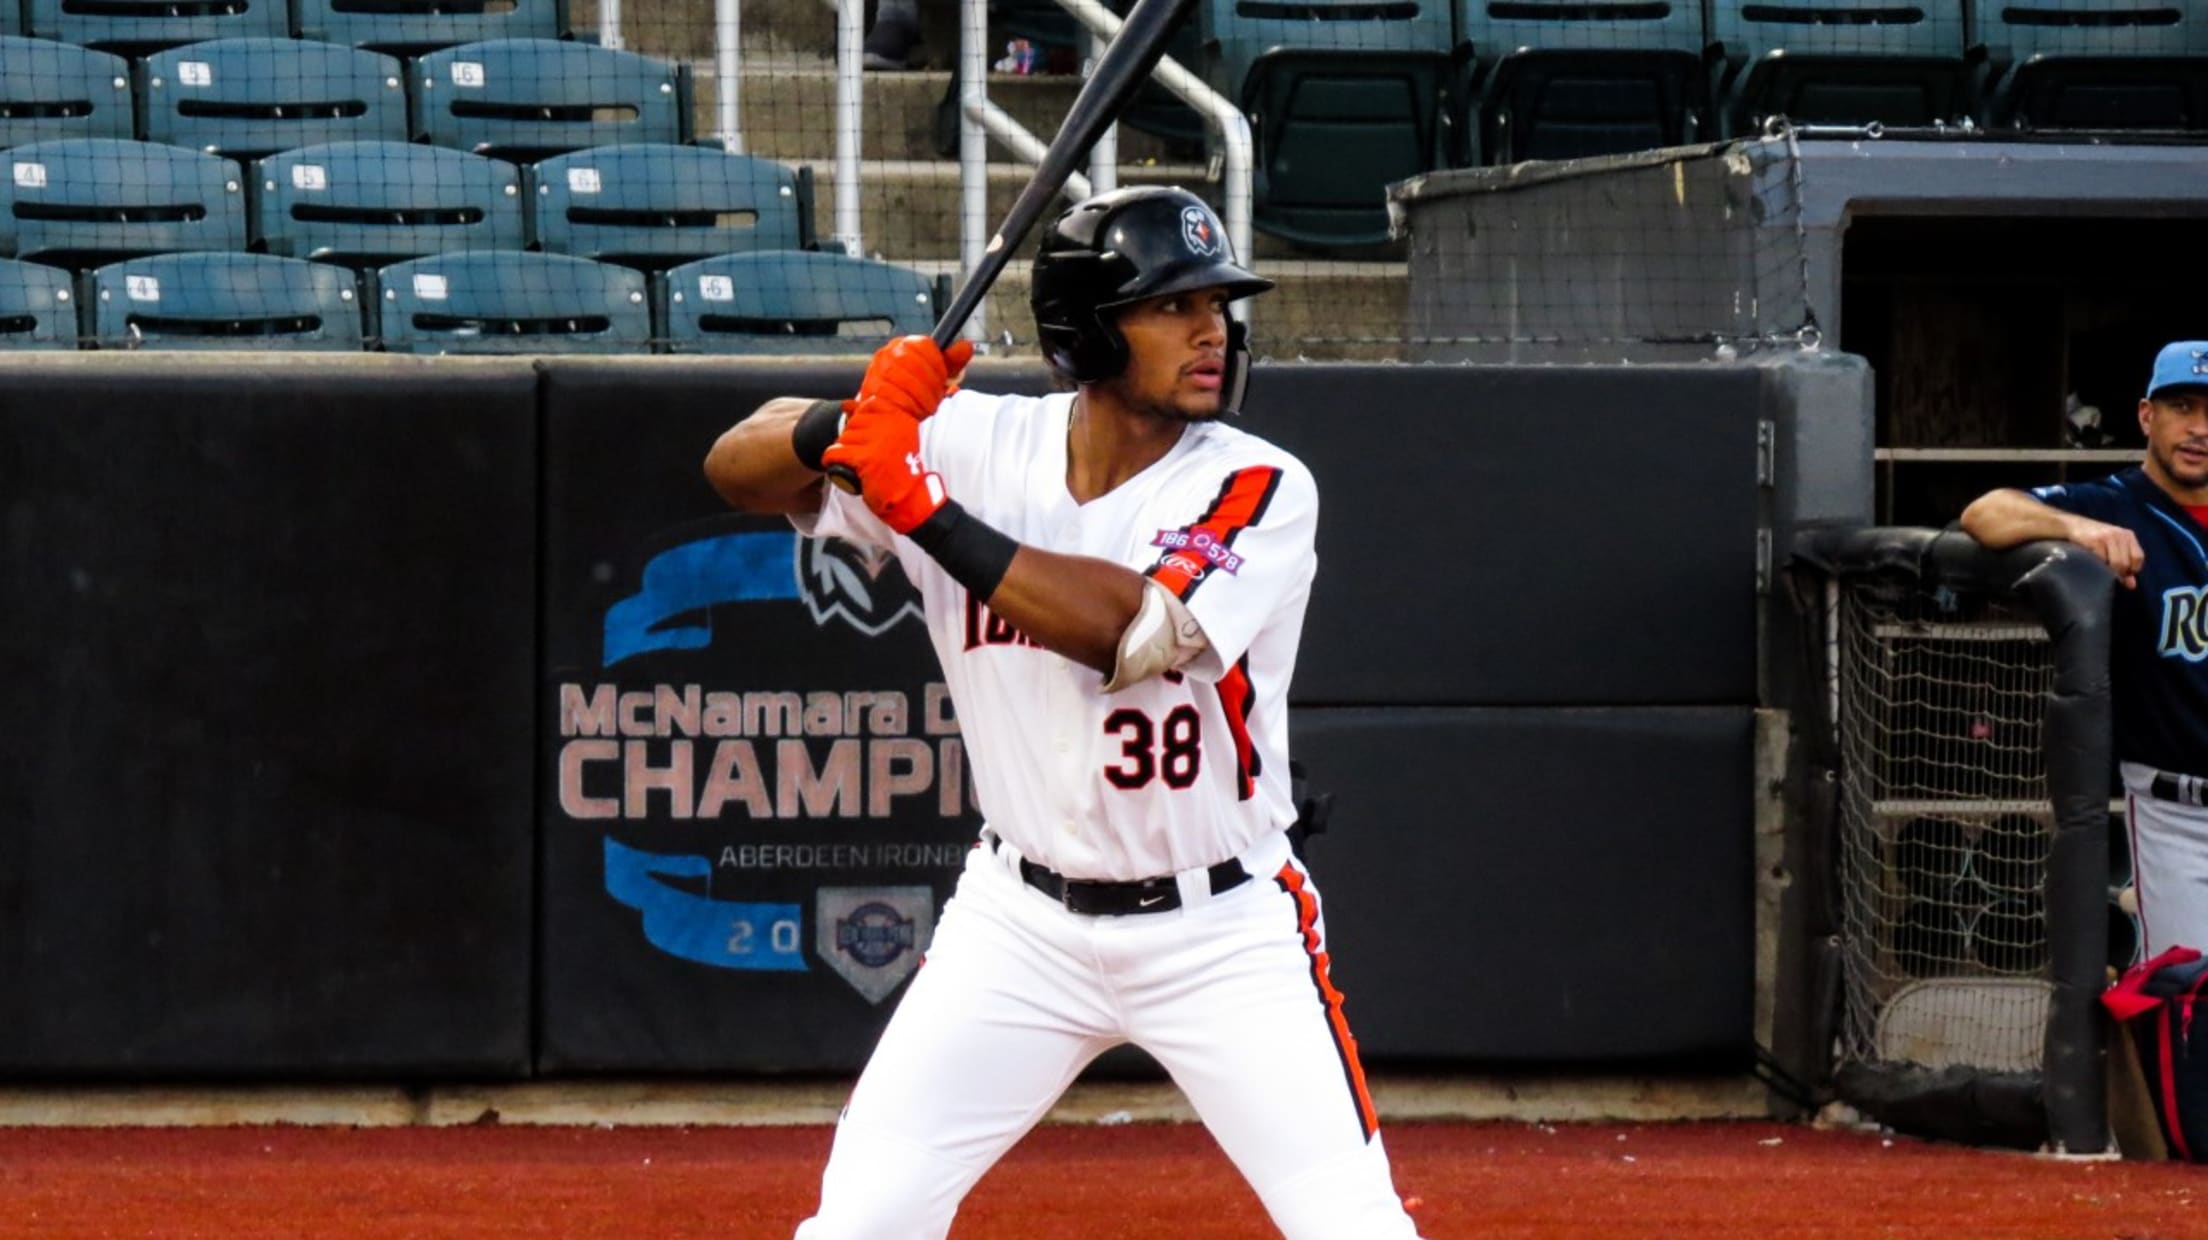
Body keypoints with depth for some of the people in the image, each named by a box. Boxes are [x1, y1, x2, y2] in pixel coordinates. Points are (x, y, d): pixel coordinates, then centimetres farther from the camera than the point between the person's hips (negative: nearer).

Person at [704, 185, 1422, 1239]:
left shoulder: (1258, 490, -14)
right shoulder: (979, 446, -6)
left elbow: (1136, 631, -30)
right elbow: (739, 469, -6)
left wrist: (922, 509, -31)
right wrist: (847, 426, -29)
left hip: (1220, 928, -2)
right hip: (1025, 921, 2)